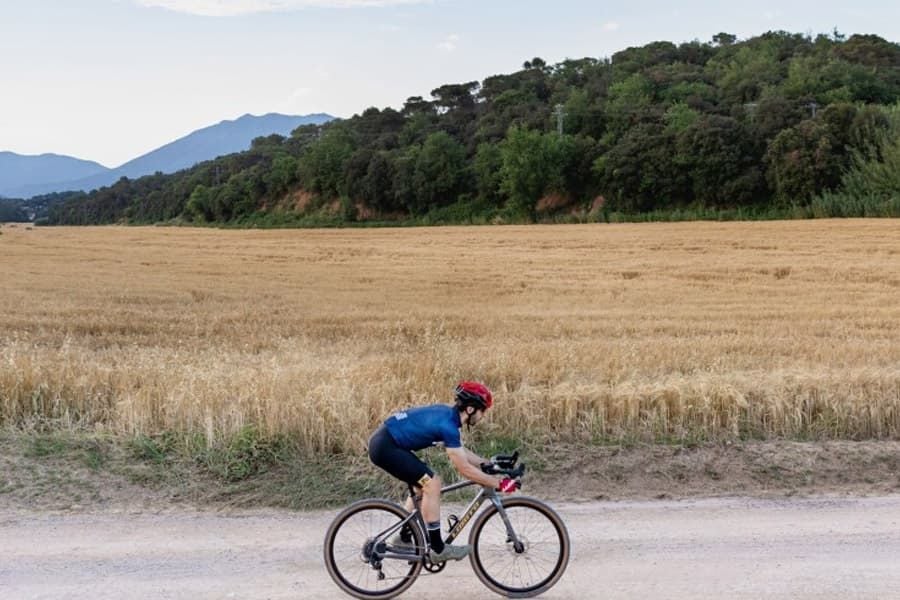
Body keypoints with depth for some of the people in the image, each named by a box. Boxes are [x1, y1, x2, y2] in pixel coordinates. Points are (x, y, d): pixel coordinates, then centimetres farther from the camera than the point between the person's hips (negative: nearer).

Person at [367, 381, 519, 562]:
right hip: (385, 447, -10)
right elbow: (464, 468, -18)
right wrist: (498, 484, -13)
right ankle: (438, 549, -4)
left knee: (422, 485, 19)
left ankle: (404, 538, 30)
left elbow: (459, 451, 21)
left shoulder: (447, 413, 8)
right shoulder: (447, 424, -21)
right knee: (432, 484, -11)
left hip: (383, 442, 10)